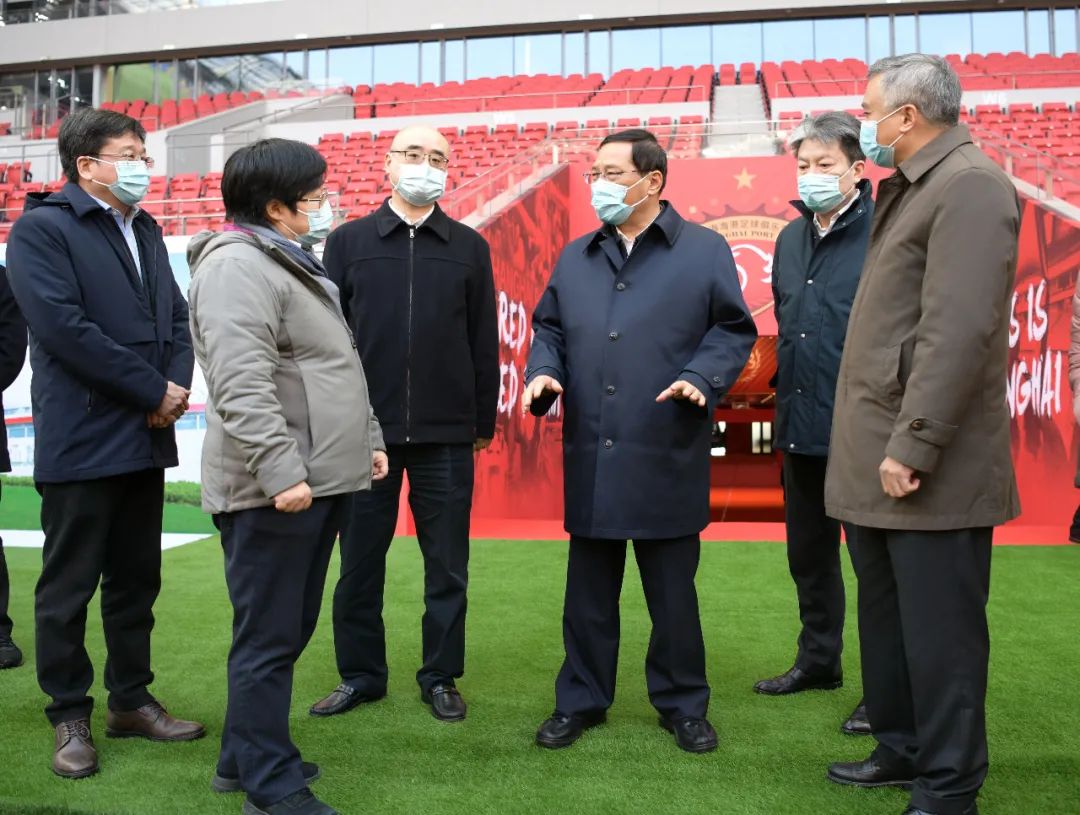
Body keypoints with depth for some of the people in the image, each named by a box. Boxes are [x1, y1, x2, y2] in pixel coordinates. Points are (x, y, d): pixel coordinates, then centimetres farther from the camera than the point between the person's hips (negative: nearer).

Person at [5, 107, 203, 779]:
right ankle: (70, 718, 16)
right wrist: (155, 390, -16)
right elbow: (63, 327, -18)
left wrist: (179, 383, -6)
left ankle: (132, 700, 26)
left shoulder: (146, 231, 16)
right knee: (69, 585, 4)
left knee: (137, 578, 14)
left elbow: (177, 316, 13)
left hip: (146, 435, 7)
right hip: (82, 439, -7)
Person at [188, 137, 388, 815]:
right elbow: (241, 385, -24)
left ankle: (246, 755, 31)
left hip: (322, 479, 10)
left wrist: (368, 438, 22)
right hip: (274, 489, -10)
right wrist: (280, 471, -27)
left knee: (290, 631, 17)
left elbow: (338, 370, 25)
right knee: (268, 638, 0)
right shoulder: (238, 266, -13)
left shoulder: (298, 265, 20)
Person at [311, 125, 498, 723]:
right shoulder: (348, 242, 6)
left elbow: (484, 341, 7)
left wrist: (484, 420, 5)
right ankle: (360, 674, 24)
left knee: (447, 563, 7)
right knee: (359, 560, 9)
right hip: (365, 429, 0)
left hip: (447, 434, 0)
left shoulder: (469, 247, 7)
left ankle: (441, 677, 22)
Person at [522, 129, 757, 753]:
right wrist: (543, 372, -2)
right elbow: (550, 328, 17)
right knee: (589, 590, 12)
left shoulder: (705, 250, 1)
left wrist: (702, 376, -15)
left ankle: (683, 704, 26)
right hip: (590, 456, 3)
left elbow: (735, 328, 1)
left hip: (667, 457, -3)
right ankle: (582, 699, 28)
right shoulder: (576, 257, 13)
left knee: (673, 591, 9)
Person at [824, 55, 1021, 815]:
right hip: (876, 455, 10)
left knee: (938, 631, 2)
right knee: (885, 618, 19)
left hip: (927, 464, -10)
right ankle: (901, 748, 34)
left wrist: (914, 445, -23)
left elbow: (960, 329, -22)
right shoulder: (908, 188, 18)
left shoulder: (970, 185, -13)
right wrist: (878, 443, 13)